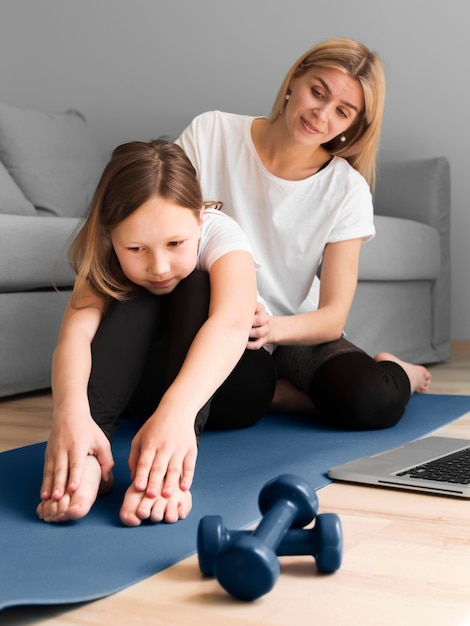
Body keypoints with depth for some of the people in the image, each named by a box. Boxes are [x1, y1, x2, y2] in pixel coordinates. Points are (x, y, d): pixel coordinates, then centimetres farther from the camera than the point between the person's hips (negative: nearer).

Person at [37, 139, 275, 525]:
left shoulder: (220, 234, -27)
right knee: (137, 299, -29)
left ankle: (170, 466, -48)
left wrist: (178, 410, -65)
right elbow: (76, 330, -38)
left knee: (195, 289, -31)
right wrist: (70, 410, -59)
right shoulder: (103, 257, -18)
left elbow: (231, 323, -47)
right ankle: (85, 458, -46)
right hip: (140, 386, 2)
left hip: (228, 381, -1)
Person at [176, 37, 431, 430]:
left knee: (374, 401, -32)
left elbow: (333, 317, -12)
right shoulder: (211, 133, -8)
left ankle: (394, 374, 4)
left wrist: (273, 327, -33)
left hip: (294, 335, -2)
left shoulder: (346, 190, -8)